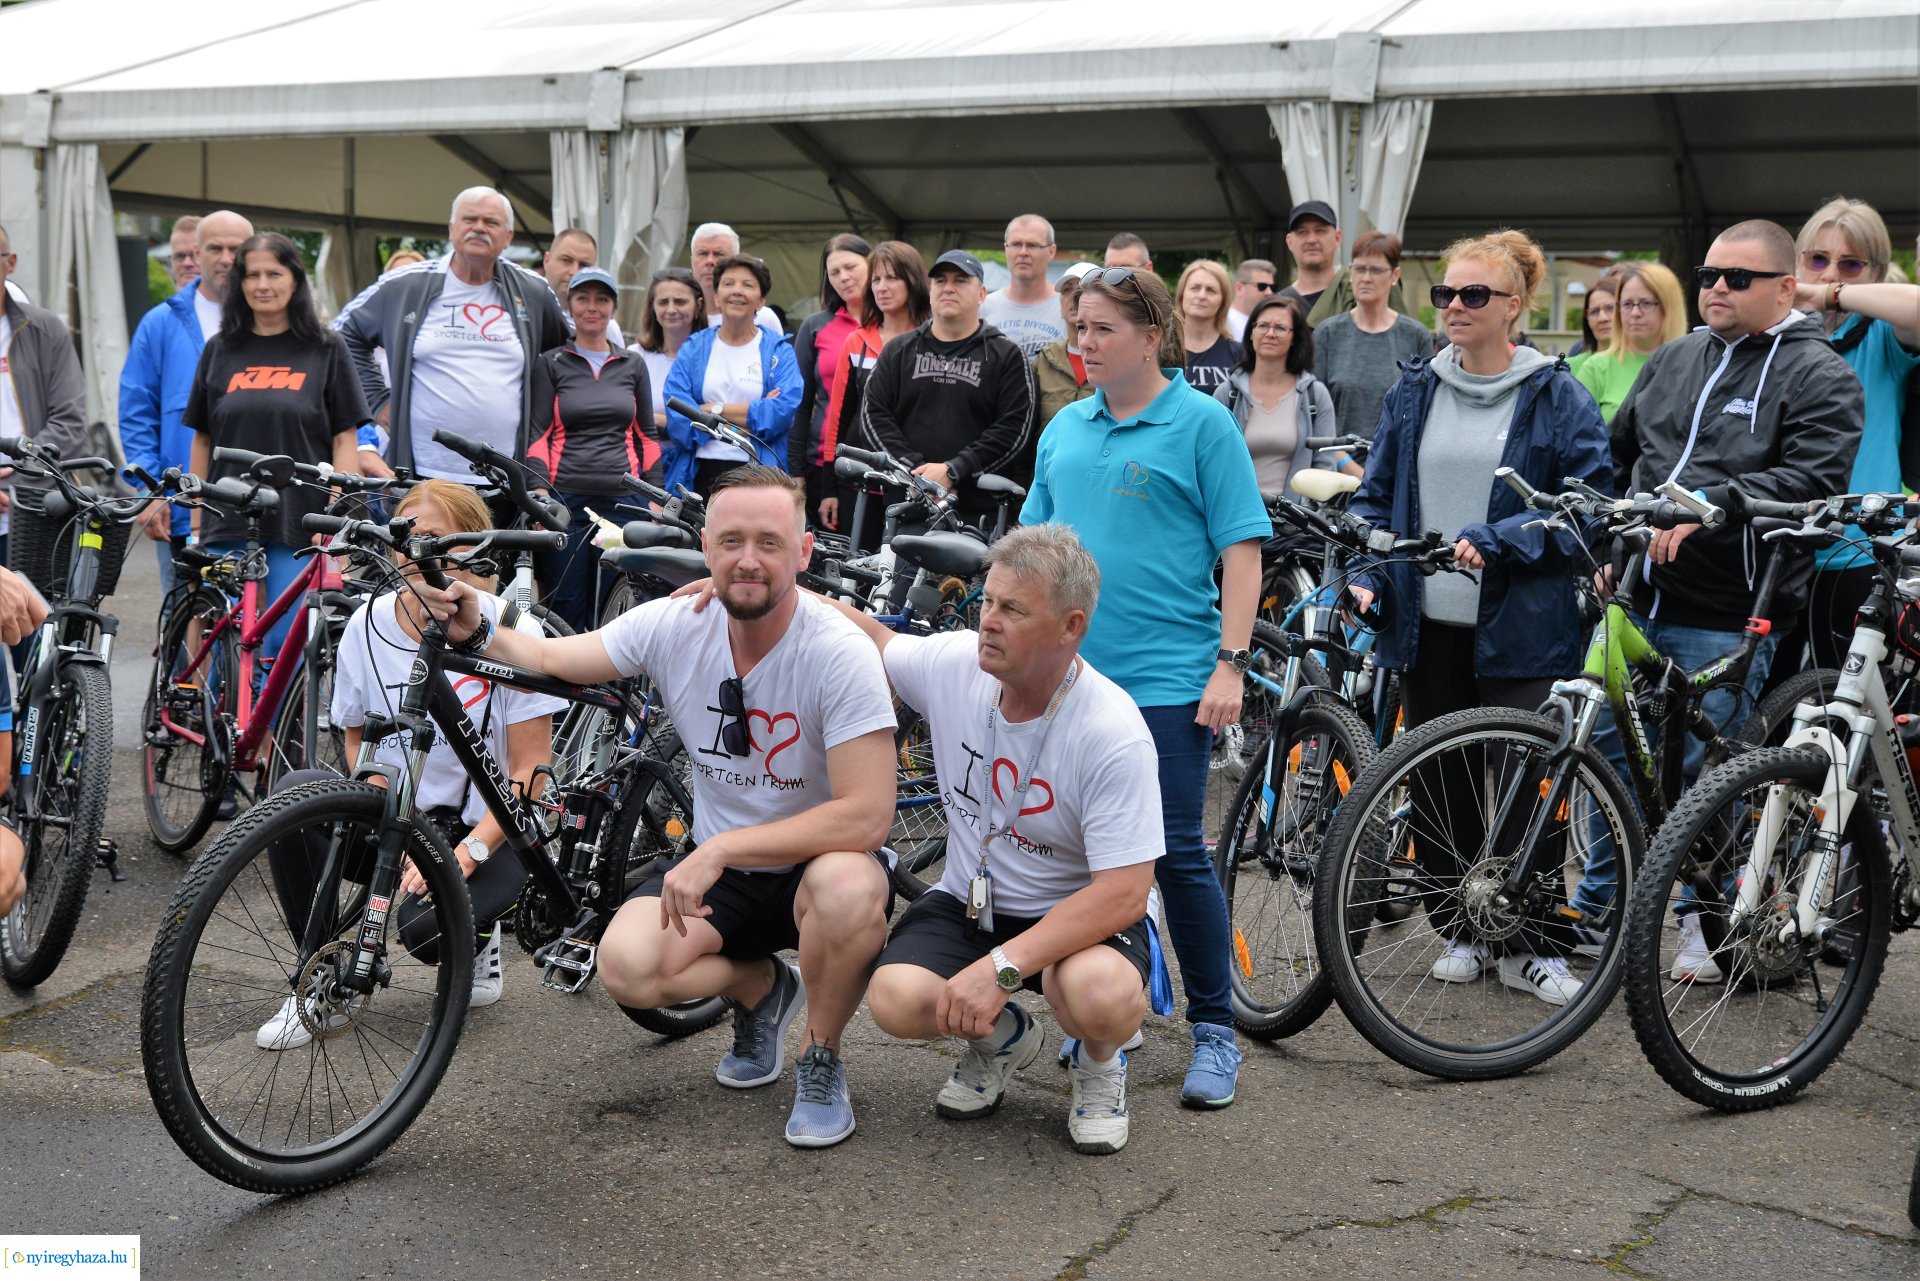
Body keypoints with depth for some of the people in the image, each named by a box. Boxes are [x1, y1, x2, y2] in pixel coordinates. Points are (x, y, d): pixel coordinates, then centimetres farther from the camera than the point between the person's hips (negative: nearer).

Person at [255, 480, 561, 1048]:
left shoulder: (510, 631, -11)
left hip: (486, 834, -4)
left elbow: (530, 768, -10)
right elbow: (357, 737, 9)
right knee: (295, 791, -25)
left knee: (426, 923, -33)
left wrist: (469, 851, -21)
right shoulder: (368, 626, -1)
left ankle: (476, 938, 8)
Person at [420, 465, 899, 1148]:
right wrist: (478, 632, -20)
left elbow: (867, 816, -29)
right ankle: (760, 987, 13)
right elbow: (551, 658, 2)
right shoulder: (676, 624, -10)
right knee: (626, 966, -23)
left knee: (849, 888, -39)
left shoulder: (839, 652, -24)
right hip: (716, 864, 4)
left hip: (814, 863, -4)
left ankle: (822, 1062, -7)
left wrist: (723, 849, -33)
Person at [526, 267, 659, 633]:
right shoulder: (550, 364, 8)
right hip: (565, 496, -2)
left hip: (622, 497, 2)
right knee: (565, 609, -3)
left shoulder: (633, 365, 15)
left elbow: (646, 435, 17)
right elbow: (538, 434, 3)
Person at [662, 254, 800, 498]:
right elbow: (677, 419, -2)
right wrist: (754, 414, -6)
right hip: (700, 476, 1)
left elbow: (783, 411, -8)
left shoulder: (780, 351, 9)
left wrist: (715, 410, -3)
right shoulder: (693, 350, 12)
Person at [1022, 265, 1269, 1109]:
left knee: (1175, 852, -4)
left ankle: (1214, 1033, 10)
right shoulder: (1064, 428, 13)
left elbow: (1241, 550, -6)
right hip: (1070, 674, 5)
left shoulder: (1202, 423, -3)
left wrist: (1231, 661, -12)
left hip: (1166, 678, -5)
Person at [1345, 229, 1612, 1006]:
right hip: (1428, 624, 4)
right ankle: (1460, 931, 23)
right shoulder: (1414, 392, 11)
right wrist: (1365, 576, -2)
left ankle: (1532, 947, 12)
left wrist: (1495, 540, -17)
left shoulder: (1556, 397, -2)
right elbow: (1376, 496, 14)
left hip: (1518, 627, -4)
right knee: (1438, 783, 8)